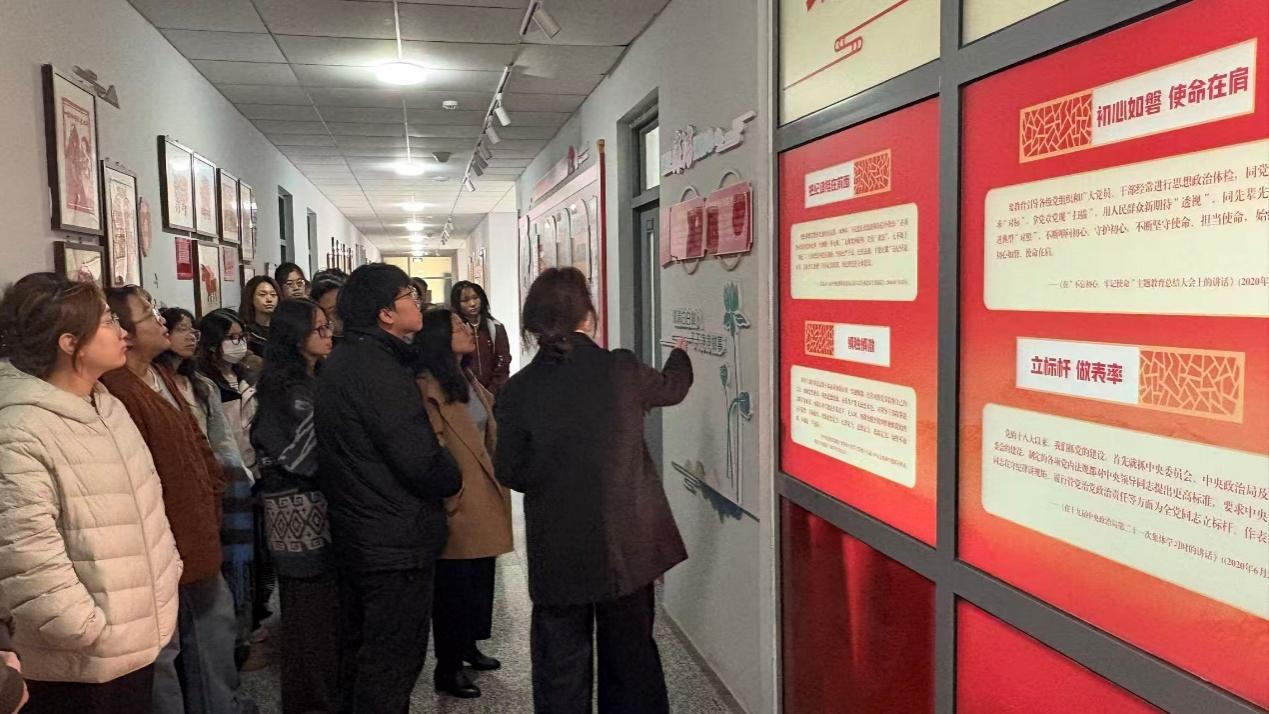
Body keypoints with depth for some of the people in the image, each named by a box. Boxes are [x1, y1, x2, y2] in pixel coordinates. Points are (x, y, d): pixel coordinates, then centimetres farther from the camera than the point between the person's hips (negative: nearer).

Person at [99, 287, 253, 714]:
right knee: (163, 650, 6)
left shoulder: (160, 378, 9)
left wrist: (213, 490, 13)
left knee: (215, 624, 24)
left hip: (197, 538, 11)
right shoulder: (117, 395, -26)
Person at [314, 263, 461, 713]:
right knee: (393, 663, 2)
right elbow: (419, 457, -25)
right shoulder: (379, 369, -21)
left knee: (359, 651, 22)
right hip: (397, 541, -10)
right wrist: (453, 480, -6)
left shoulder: (339, 363, 10)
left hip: (353, 533, 10)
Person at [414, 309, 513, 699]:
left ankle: (468, 646, 35)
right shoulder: (427, 387, -15)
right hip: (457, 501, -9)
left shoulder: (469, 381, 15)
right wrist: (447, 494, -18)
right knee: (454, 582, 2)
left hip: (484, 494, 9)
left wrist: (498, 482, 16)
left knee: (480, 576, 18)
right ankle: (447, 668, 16)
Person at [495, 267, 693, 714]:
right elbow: (672, 387, 12)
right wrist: (681, 355, 34)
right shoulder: (621, 370, -9)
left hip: (558, 552, -1)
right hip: (626, 543, 1)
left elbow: (509, 471, -4)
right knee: (631, 659, 18)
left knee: (561, 667, 14)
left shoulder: (518, 390, -11)